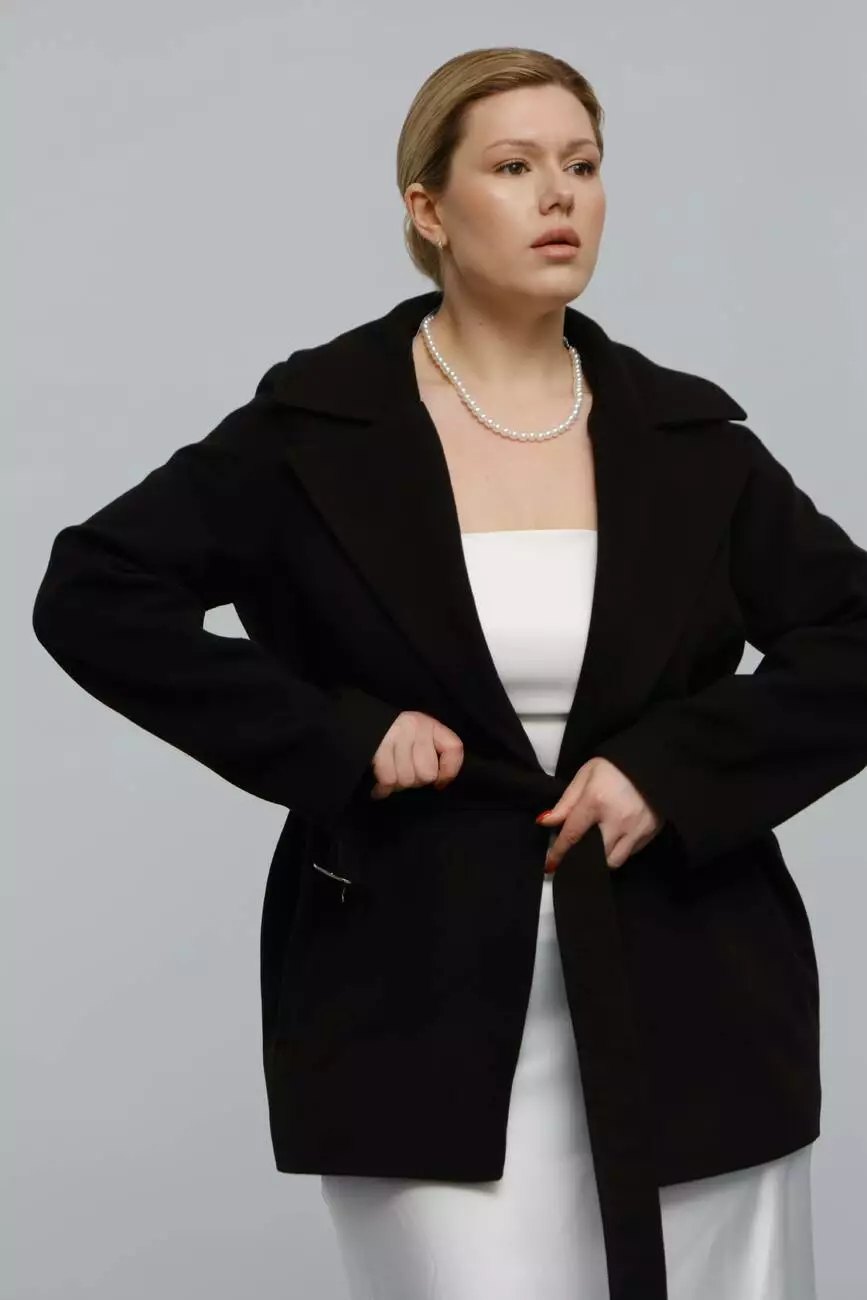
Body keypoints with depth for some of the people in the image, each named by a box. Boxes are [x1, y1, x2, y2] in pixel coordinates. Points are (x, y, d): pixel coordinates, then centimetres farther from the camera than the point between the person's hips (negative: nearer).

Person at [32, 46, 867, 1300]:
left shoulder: (685, 436, 6)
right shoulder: (317, 428, -1)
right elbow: (90, 595, -4)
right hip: (424, 1008, -3)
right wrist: (336, 738, -11)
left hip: (683, 1008, 3)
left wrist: (678, 768, -10)